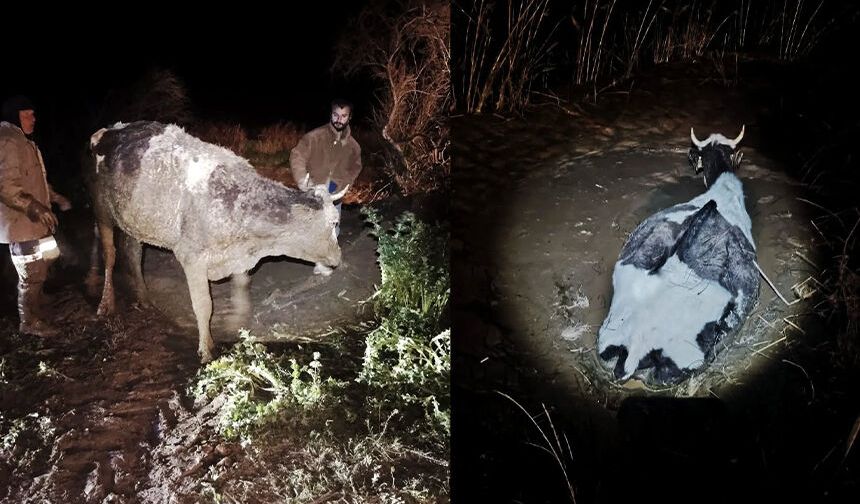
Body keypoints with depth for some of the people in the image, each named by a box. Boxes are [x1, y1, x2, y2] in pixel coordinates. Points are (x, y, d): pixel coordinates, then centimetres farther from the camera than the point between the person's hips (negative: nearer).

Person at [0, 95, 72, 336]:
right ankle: (29, 322, 13)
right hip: (21, 223, -10)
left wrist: (55, 197, 26)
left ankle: (34, 317, 27)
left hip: (33, 222, 10)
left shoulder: (23, 142, 15)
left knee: (36, 273, 16)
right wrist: (34, 207, -33)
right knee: (31, 275, 0)